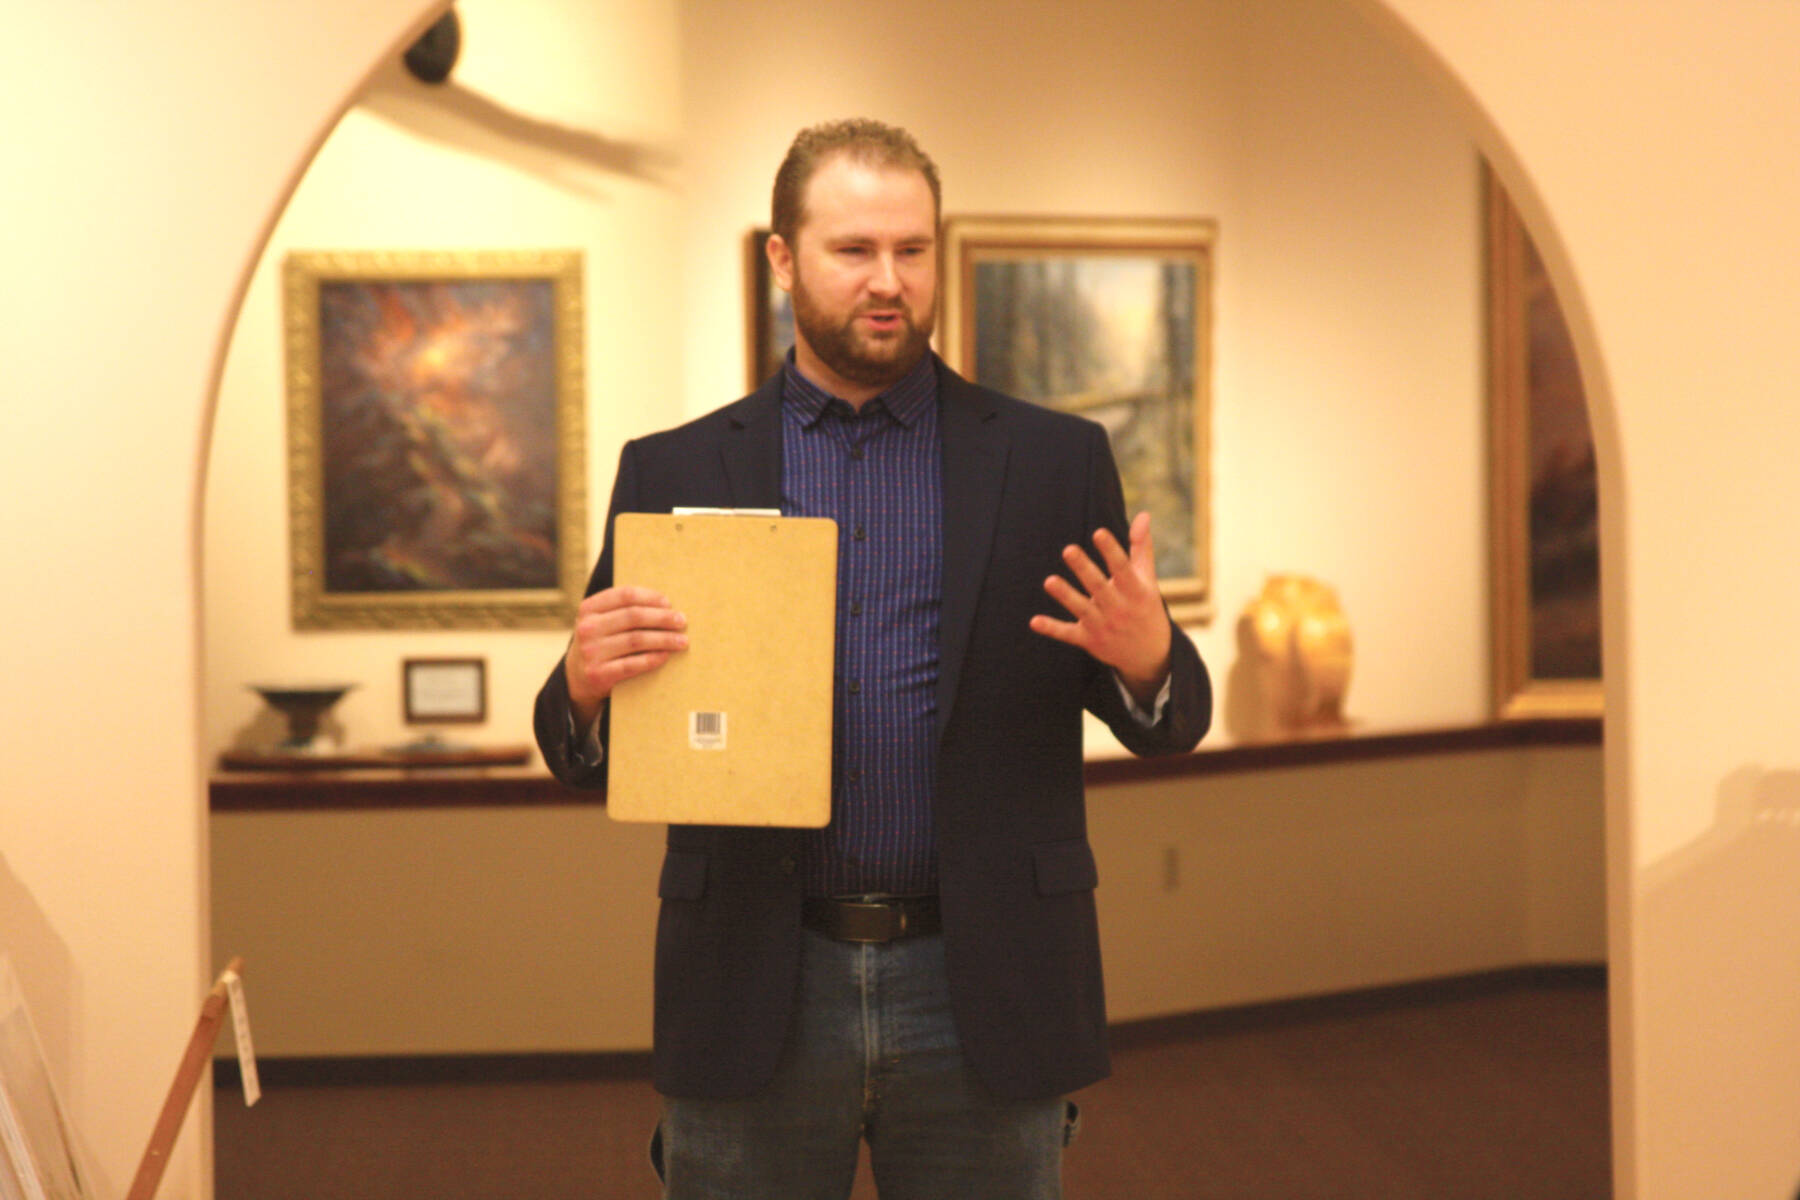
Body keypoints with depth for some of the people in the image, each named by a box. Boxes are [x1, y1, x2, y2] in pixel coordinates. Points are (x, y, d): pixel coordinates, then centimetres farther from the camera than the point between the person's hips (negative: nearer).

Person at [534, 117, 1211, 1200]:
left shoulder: (1056, 462, 6)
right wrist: (586, 683, -17)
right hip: (755, 998, 0)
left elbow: (1171, 725, 7)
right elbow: (589, 761, 6)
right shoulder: (674, 473, 6)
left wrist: (1147, 660, -17)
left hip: (984, 994, 0)